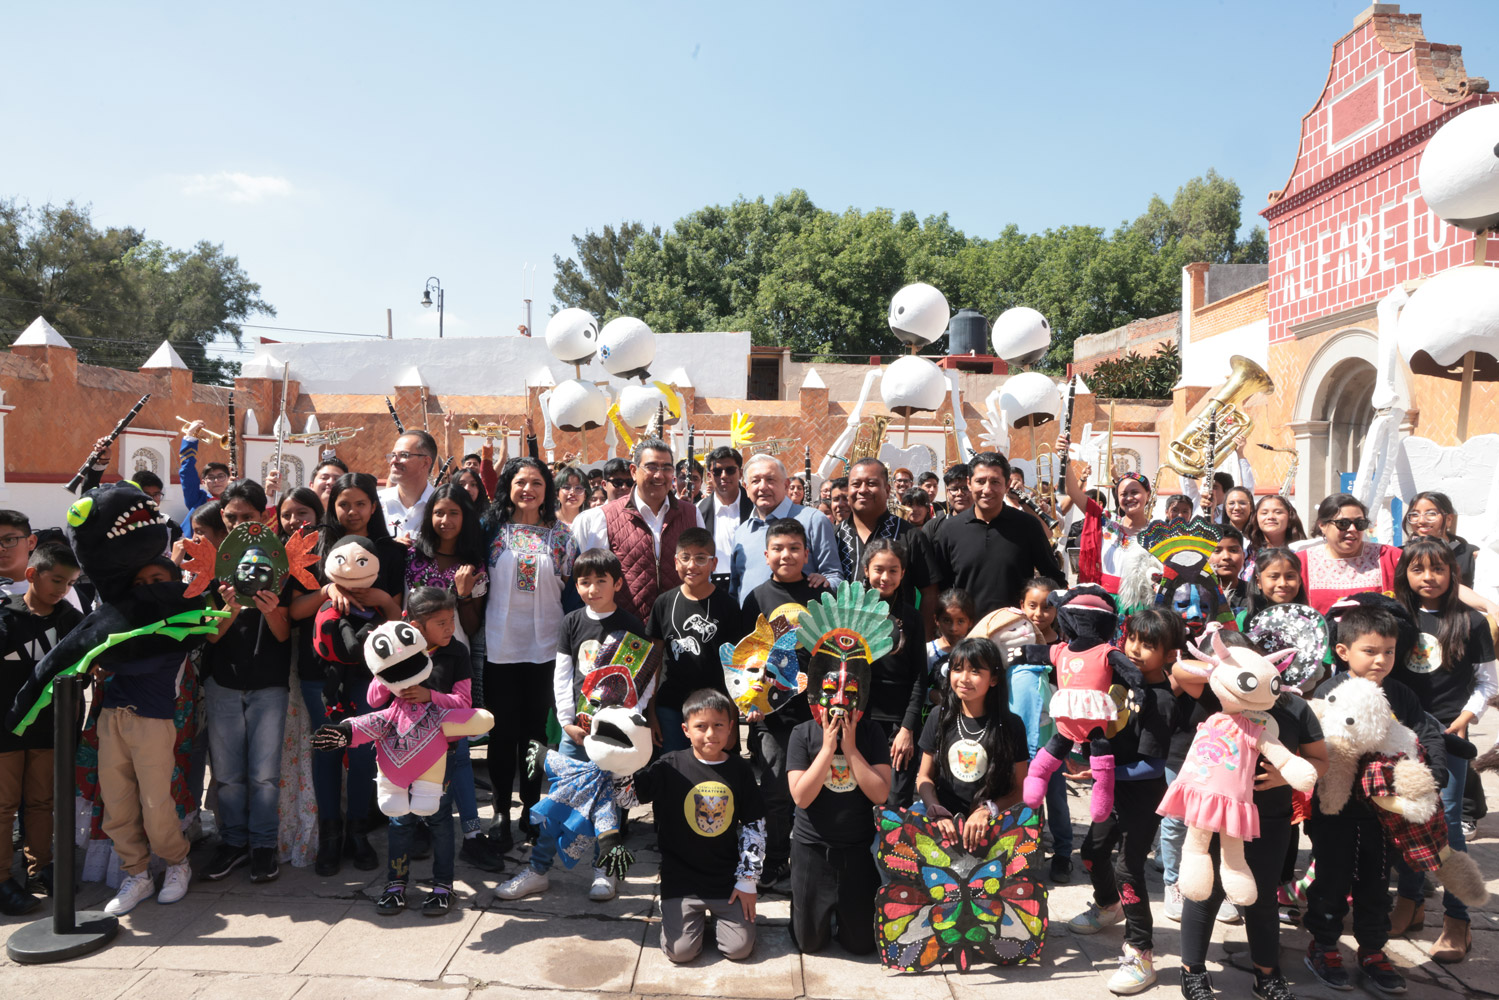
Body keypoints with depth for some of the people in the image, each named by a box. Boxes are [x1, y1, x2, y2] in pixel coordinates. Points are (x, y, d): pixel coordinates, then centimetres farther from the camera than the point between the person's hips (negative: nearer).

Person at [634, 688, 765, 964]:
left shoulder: (739, 768, -2)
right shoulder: (670, 766, -7)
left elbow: (754, 826, 3)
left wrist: (748, 880, 1)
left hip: (728, 879, 1)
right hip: (681, 877, -1)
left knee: (739, 949, -5)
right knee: (680, 950, -9)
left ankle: (718, 912, 25)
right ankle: (674, 910, 22)